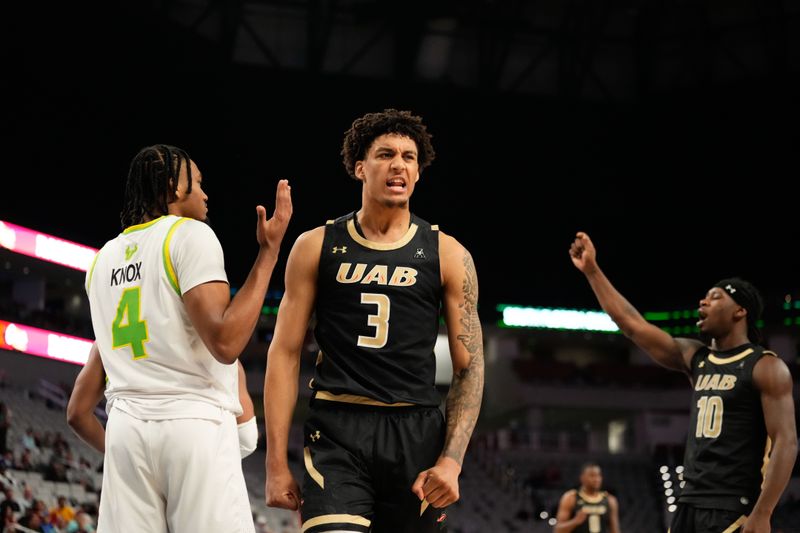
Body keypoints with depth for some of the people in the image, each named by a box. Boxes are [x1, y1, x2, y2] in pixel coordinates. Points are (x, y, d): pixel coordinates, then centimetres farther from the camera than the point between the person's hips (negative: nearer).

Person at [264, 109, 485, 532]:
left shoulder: (447, 254, 6)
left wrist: (451, 459, -9)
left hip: (416, 433, 2)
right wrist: (277, 462, -2)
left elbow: (469, 367, 5)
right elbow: (284, 354, 5)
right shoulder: (317, 247, 6)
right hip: (337, 432, -2)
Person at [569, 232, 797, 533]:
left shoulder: (765, 367, -6)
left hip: (733, 509, -8)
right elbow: (632, 325, 18)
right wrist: (592, 271, 16)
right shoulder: (696, 359, 15)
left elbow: (786, 442, -13)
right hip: (690, 504, 8)